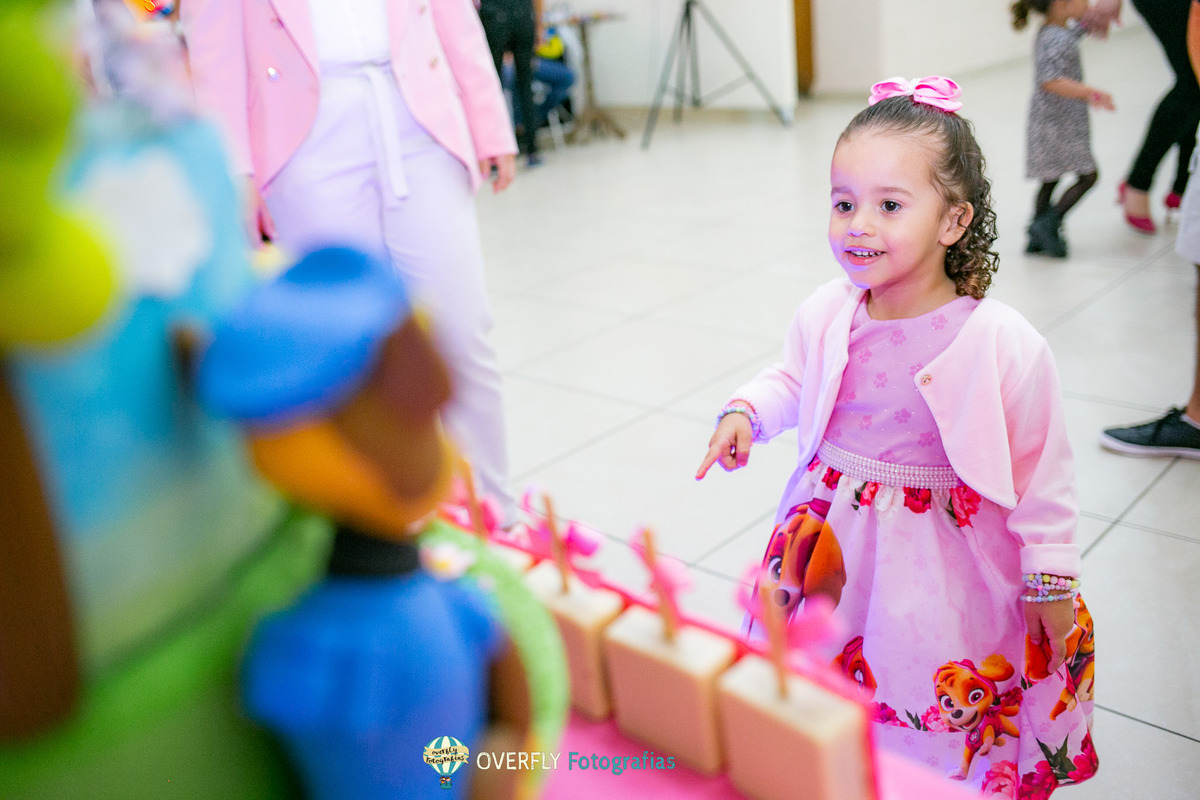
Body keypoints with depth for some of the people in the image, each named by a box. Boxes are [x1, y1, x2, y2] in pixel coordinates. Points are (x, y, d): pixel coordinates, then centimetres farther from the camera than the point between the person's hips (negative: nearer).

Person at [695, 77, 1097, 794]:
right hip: (835, 540, 4)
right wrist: (746, 413, -7)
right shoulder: (826, 316, -9)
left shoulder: (1003, 345, -21)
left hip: (944, 556, -4)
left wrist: (1053, 583, -5)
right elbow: (791, 382, 12)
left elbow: (1041, 472, -11)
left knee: (943, 722, 12)